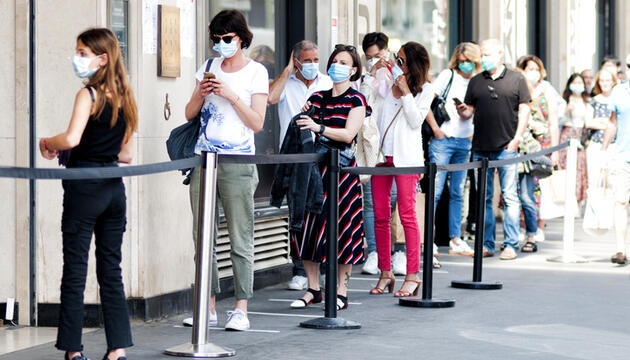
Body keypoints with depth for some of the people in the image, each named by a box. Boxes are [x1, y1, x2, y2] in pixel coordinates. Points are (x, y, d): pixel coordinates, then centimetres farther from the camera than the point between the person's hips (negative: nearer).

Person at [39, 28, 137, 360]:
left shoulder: (88, 95, -11)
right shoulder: (125, 98, 10)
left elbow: (72, 139, -25)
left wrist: (47, 143, -6)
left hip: (84, 187, -7)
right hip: (115, 188, 7)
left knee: (75, 268, 0)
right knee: (111, 270, 9)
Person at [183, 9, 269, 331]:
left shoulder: (256, 72, 2)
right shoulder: (208, 68, 15)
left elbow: (257, 123, -4)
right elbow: (189, 114, 16)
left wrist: (231, 95, -13)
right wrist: (201, 93, -3)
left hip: (237, 163, -5)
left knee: (240, 240, -5)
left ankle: (241, 309, -2)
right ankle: (208, 307, 9)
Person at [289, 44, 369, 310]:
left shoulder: (356, 100, 0)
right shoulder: (317, 97, 14)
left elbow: (348, 133, -13)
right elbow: (305, 129, 13)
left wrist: (318, 127, -26)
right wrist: (303, 117, -9)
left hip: (342, 168, -4)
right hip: (316, 166, 5)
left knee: (341, 227, -5)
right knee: (309, 225, 1)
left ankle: (341, 292, 0)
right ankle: (313, 289, 10)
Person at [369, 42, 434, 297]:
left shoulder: (425, 91, 2)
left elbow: (416, 121, -7)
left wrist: (405, 93, -12)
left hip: (406, 156, -4)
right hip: (381, 153, 4)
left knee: (407, 214, -7)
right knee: (380, 216, 3)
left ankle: (413, 276, -4)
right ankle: (385, 273, 11)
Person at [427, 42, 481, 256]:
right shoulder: (448, 76, -1)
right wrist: (435, 129, -10)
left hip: (464, 142, 5)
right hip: (443, 140, -5)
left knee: (457, 193, 9)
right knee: (435, 190, -6)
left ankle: (455, 240, 14)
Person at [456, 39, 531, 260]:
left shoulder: (516, 80, 4)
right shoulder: (476, 82, 12)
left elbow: (524, 109, 3)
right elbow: (469, 112, 13)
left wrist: (517, 138, -6)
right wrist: (463, 111, -11)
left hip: (506, 147, -3)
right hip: (480, 148, 3)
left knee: (509, 197, -4)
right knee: (483, 198, 5)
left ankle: (511, 245, -1)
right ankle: (486, 244, 11)